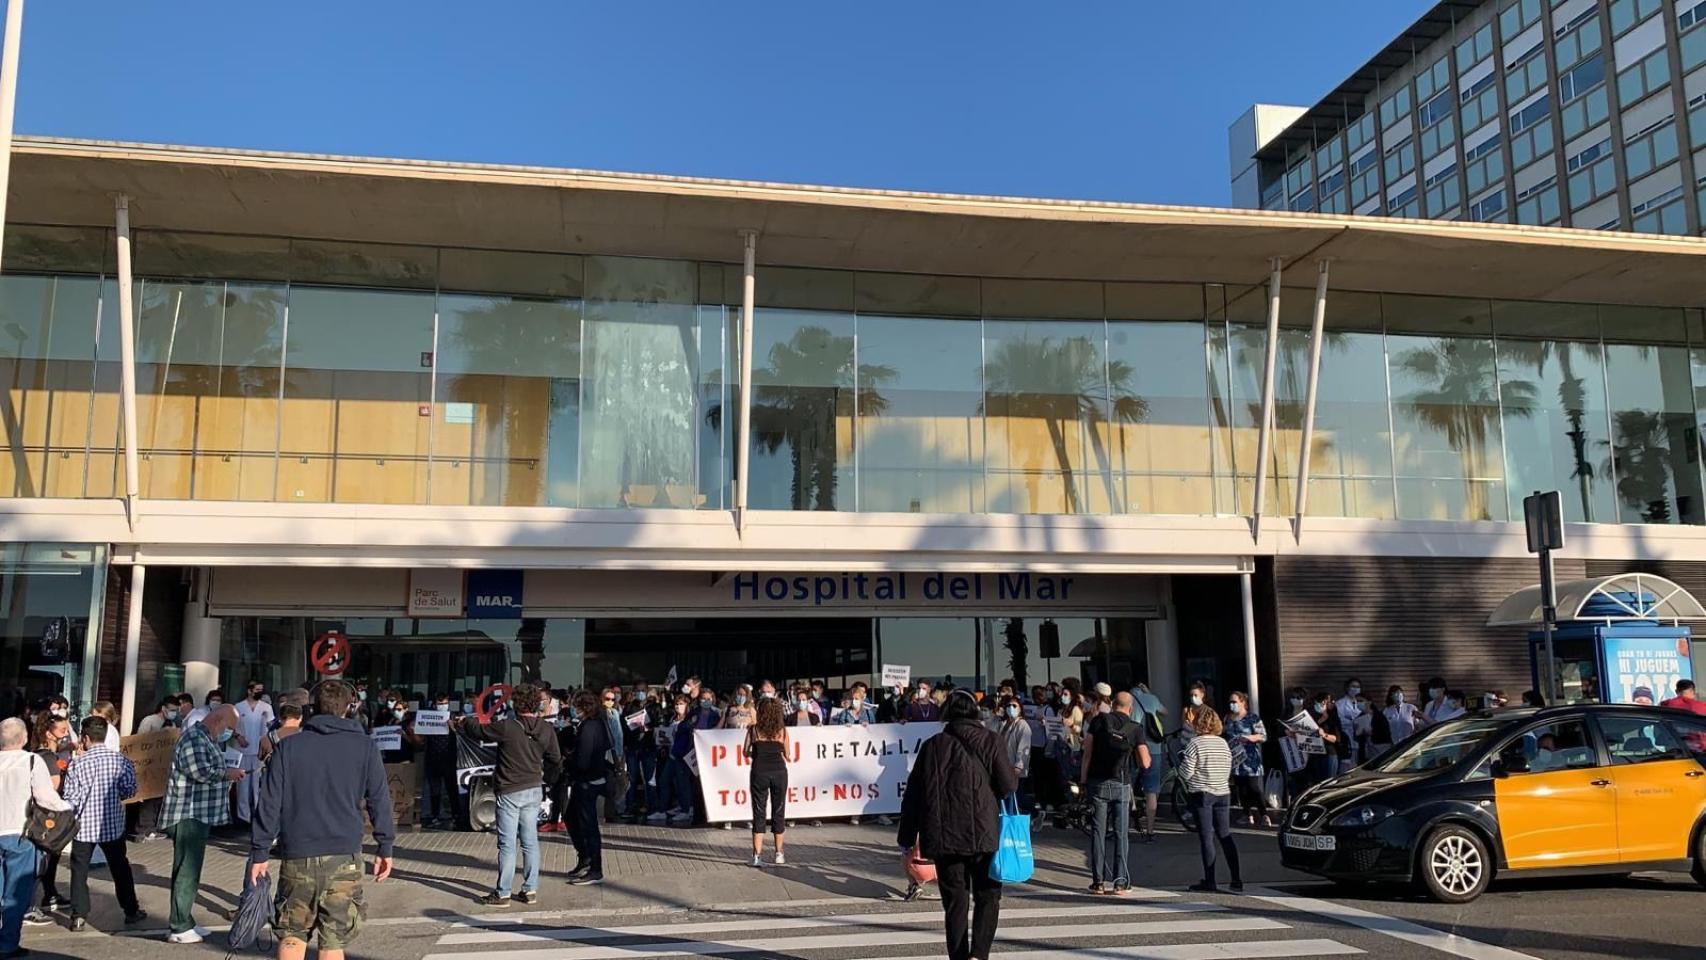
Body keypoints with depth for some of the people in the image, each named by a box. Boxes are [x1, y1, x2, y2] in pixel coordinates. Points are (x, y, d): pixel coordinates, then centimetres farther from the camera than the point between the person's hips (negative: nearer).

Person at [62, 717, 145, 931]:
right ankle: (132, 911, 19)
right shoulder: (120, 760, -6)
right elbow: (130, 790, -7)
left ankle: (79, 916, 5)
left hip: (84, 825, -2)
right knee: (120, 869, 13)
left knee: (79, 871, 10)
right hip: (113, 824, 2)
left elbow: (70, 798, -11)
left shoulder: (77, 764, -10)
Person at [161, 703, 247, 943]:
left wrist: (228, 775, 9)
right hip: (189, 815, -11)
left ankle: (185, 923, 24)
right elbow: (200, 771, -24)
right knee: (186, 873, -6)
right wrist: (228, 774, -12)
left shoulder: (207, 740, 17)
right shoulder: (194, 738, -15)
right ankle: (180, 929, -2)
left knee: (189, 871, 16)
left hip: (199, 815, 11)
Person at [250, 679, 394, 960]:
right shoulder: (364, 747, 2)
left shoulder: (287, 747, 4)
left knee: (292, 936, 15)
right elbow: (379, 799, 2)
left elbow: (268, 803, 2)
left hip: (296, 858, 1)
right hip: (344, 858, -1)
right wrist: (384, 847, 9)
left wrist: (260, 852, 8)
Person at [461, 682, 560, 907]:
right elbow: (556, 760, 7)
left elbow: (479, 729, -1)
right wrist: (545, 779, 25)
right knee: (530, 841, 12)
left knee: (507, 844, 0)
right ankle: (530, 889, 16)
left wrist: (466, 720, 21)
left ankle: (502, 894, 6)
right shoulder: (547, 730, -3)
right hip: (534, 790, 5)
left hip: (510, 792, -5)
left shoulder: (507, 727, -17)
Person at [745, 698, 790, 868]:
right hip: (779, 771, 1)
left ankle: (757, 855, 0)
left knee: (759, 813, 4)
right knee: (778, 812, 11)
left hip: (759, 772, 0)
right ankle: (779, 854, 17)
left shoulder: (754, 730, 2)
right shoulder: (782, 730, 3)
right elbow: (786, 754, 11)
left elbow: (746, 752, 6)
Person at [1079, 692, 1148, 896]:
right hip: (1122, 785, 0)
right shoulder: (1135, 728, -2)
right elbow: (1145, 763, -3)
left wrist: (1083, 781, 3)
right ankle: (1120, 883, 3)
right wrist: (1144, 748, 17)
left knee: (1098, 833, 4)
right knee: (1122, 834, 5)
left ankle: (1098, 881, 5)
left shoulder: (1099, 721, -1)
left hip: (1097, 783, 1)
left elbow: (1087, 754, -3)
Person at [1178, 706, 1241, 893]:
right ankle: (1237, 879, 10)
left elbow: (1186, 773, -12)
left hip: (1202, 794, -5)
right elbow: (1228, 771, 12)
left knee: (1207, 838, -2)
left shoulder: (1194, 743, -11)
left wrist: (1181, 761, 7)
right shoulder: (1223, 743, 7)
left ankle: (1209, 882, 0)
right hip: (1223, 793, 5)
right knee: (1225, 836, 12)